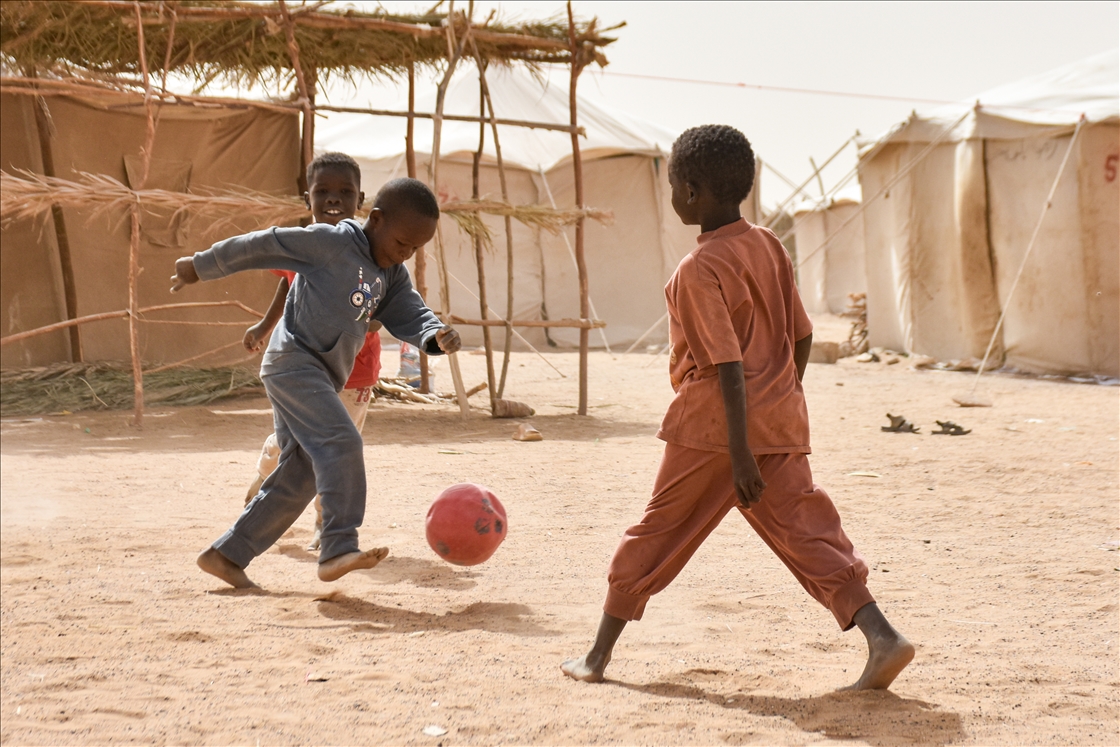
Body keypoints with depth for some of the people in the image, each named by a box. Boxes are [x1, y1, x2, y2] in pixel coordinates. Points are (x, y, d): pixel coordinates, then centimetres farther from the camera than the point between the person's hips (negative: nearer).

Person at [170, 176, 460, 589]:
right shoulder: (331, 242, -9)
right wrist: (201, 267, 0)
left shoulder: (393, 276, 14)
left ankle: (226, 555, 18)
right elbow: (263, 245, -5)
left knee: (298, 479, 10)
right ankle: (339, 548, -31)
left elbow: (409, 315, 4)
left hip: (321, 380, 9)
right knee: (340, 443, -25)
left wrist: (437, 336, -19)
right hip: (293, 361, -9)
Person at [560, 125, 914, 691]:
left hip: (713, 427, -6)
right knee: (807, 532, 4)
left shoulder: (699, 270, -14)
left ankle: (599, 654, 17)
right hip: (781, 421, 6)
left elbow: (728, 366, -19)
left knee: (655, 534, 7)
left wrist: (740, 455, -19)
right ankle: (880, 636, -12)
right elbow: (802, 336, 12)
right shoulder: (768, 246, 7)